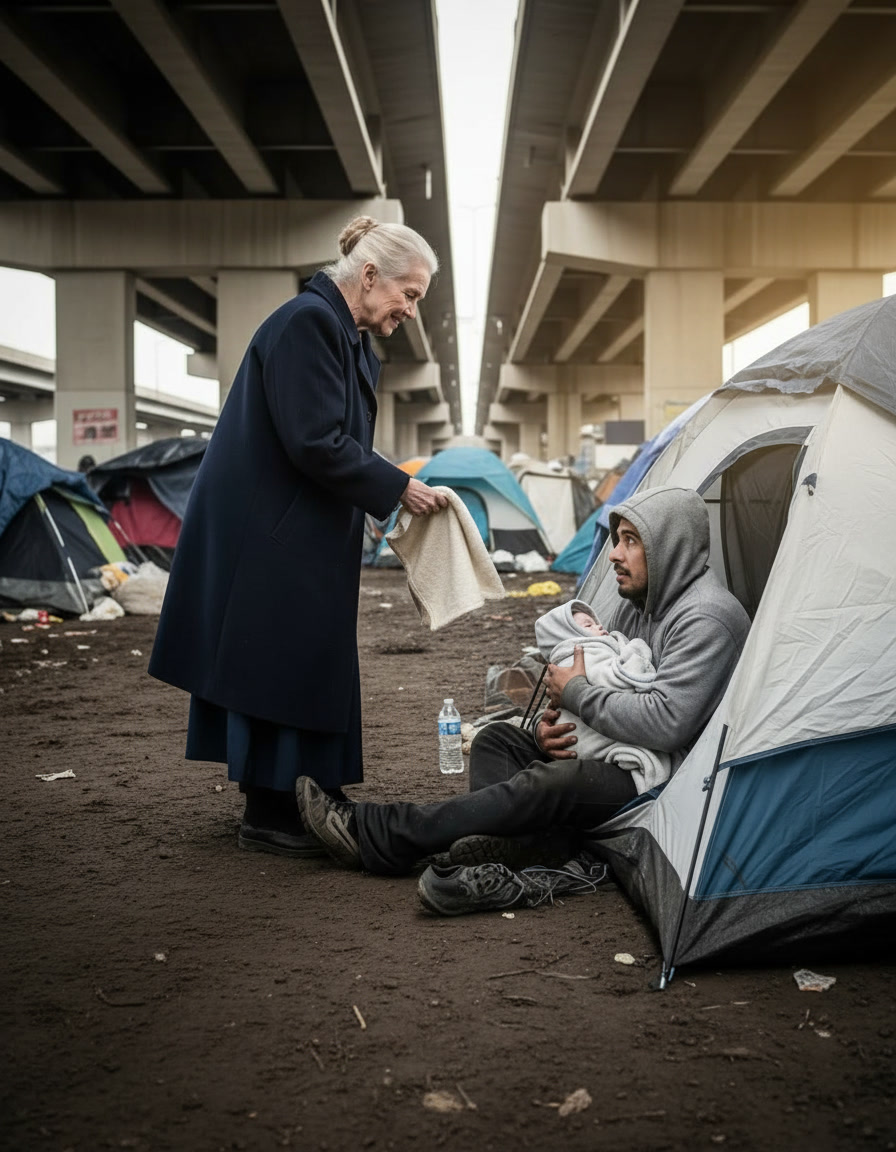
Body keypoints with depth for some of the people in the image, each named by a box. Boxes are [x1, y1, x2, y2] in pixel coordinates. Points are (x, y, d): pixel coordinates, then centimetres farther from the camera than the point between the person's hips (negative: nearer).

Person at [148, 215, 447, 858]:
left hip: (308, 536, 10)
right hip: (270, 532, -10)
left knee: (313, 660, 13)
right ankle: (268, 815, 6)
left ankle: (313, 798, 23)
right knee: (280, 662, -4)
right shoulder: (307, 322, -17)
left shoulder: (355, 343, 14)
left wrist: (396, 485, 4)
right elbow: (314, 443, -24)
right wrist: (398, 488, -17)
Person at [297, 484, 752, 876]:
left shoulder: (706, 618, -19)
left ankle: (372, 836, -28)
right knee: (497, 739, 3)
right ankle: (506, 850, -25)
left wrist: (575, 691, -17)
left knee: (554, 784, -31)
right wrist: (552, 722, -3)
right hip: (617, 753, 10)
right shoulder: (634, 603, 12)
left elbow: (663, 724, -29)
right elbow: (594, 677, 19)